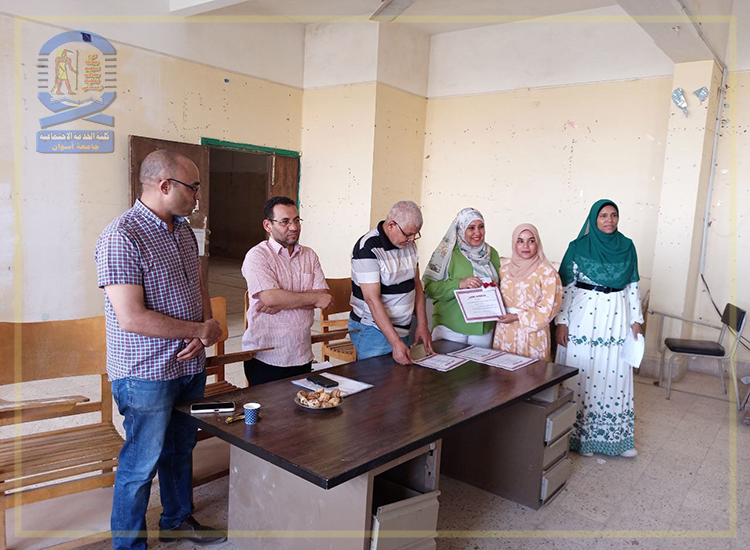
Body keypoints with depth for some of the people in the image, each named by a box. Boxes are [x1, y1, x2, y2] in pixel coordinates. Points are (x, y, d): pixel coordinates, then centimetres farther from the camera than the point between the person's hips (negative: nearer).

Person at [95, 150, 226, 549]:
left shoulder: (184, 230, 7)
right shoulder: (121, 238, -20)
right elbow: (131, 318, -26)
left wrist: (204, 332, -4)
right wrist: (200, 331, -17)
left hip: (190, 364, 8)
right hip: (148, 373, -8)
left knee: (180, 449, 23)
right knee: (140, 466, 8)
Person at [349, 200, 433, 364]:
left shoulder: (408, 244, 5)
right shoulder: (367, 248, -19)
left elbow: (416, 284, 13)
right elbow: (372, 299, -23)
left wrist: (422, 325, 5)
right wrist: (396, 343, -26)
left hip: (402, 329, 7)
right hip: (374, 331, -7)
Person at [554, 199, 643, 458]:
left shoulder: (627, 247, 8)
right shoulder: (578, 247, -2)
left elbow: (633, 286, 12)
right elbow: (566, 286, -3)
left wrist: (636, 319, 8)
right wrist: (561, 322, -8)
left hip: (616, 317, 3)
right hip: (583, 316, -3)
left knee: (615, 375, 6)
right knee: (582, 375, 2)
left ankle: (616, 436, 19)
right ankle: (580, 436, 16)